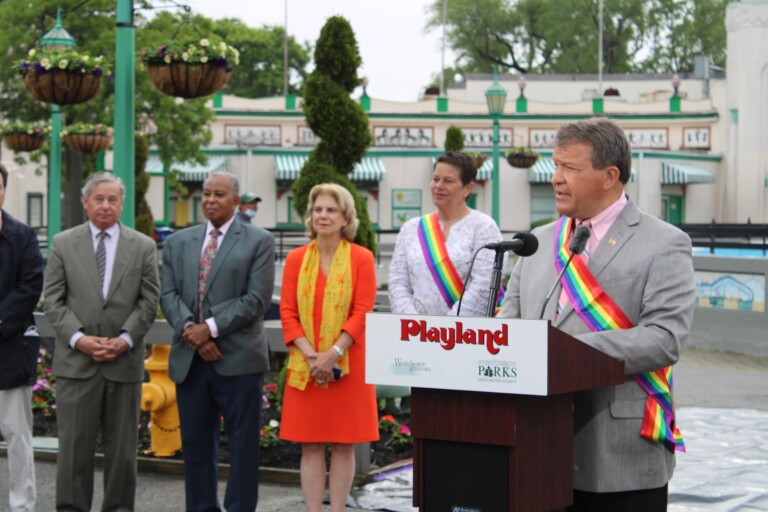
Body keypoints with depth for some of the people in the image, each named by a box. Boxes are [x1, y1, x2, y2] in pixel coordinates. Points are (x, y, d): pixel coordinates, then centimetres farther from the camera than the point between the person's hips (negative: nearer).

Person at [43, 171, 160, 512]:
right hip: (76, 361, -1)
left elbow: (148, 301, 4)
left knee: (122, 446, 6)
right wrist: (79, 338, -10)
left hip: (125, 361, 1)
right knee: (75, 445, 1)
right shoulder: (63, 244, 7)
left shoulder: (143, 247, 8)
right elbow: (53, 301, 2)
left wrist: (125, 339, -10)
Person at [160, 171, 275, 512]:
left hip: (238, 359, -4)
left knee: (243, 444, 0)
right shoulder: (178, 242, 15)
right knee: (195, 444, 8)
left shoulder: (259, 241, 2)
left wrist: (211, 328, -14)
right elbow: (169, 294, 7)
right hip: (189, 359, 4)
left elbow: (257, 298, -7)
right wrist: (190, 329, -11)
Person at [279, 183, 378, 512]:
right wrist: (310, 354, -11)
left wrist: (333, 354, -16)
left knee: (343, 445, 3)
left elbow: (362, 313, -7)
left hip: (348, 365, -2)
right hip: (305, 366, 2)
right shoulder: (296, 259, 6)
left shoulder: (361, 258, -1)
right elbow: (287, 311, 2)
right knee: (310, 446, 3)